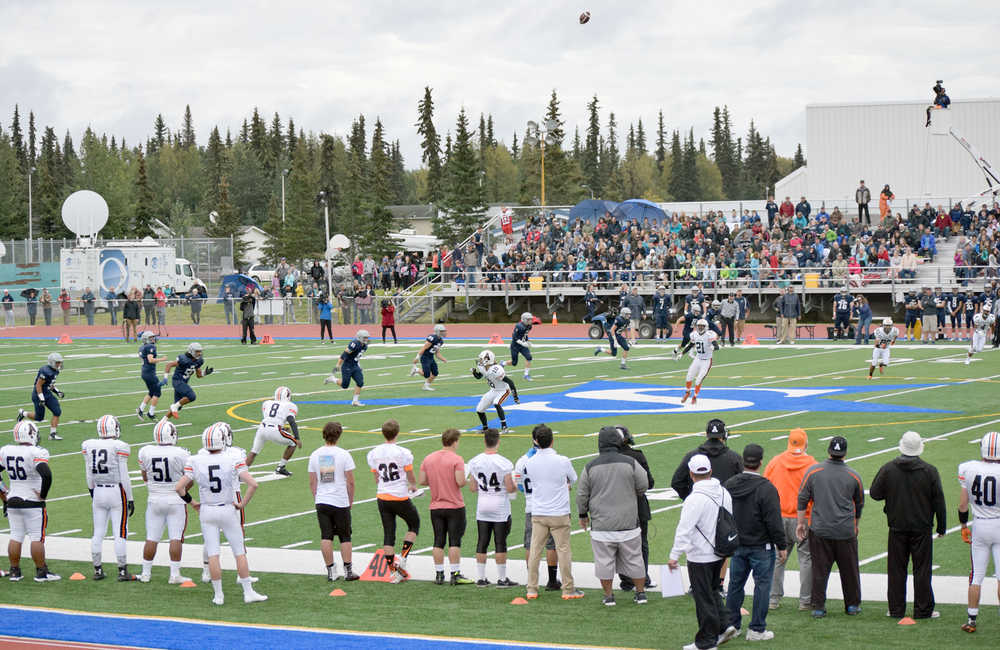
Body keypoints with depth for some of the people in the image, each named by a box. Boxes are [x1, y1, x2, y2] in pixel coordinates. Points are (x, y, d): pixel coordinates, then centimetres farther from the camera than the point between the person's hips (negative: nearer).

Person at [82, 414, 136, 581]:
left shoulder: (88, 446, 2)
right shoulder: (119, 447, -12)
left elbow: (89, 476, 9)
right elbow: (124, 477, -10)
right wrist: (130, 499, -2)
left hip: (98, 492, 4)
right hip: (117, 492, -4)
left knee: (98, 533, 11)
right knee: (120, 533, 2)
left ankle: (98, 570, 16)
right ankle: (122, 571, 5)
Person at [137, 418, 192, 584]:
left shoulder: (145, 452, -5)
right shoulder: (181, 454, -14)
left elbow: (145, 478, 9)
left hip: (155, 500, 3)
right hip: (176, 500, -3)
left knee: (151, 539, 9)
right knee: (176, 538, 1)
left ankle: (146, 573, 16)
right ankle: (174, 575, 1)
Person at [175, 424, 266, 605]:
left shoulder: (195, 461, -8)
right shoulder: (232, 461, -12)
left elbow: (179, 487, -8)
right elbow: (253, 484, -17)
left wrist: (191, 502, 8)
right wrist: (243, 504, -4)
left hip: (207, 511, 1)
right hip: (228, 510, -1)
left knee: (212, 554, 6)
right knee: (239, 552, 8)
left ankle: (218, 595, 8)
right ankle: (248, 592, 10)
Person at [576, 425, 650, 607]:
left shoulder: (591, 467, -2)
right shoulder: (630, 463, -5)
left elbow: (582, 495, 4)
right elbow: (643, 486, 3)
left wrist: (583, 515, 19)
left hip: (601, 524, 0)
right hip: (628, 522, 0)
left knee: (604, 561, 7)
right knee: (634, 559, 12)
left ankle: (608, 596, 11)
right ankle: (640, 592, 19)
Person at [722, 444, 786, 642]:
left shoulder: (728, 486, 2)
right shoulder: (766, 488, -17)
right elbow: (774, 521, -16)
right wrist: (782, 545, -7)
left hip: (737, 546, 5)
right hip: (761, 547, -5)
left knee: (735, 583, 15)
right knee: (762, 585, 3)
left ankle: (730, 623, 18)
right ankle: (757, 629, 5)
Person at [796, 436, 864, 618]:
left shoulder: (813, 471, -2)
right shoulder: (853, 476, 2)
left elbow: (802, 499, -1)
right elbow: (860, 504, 13)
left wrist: (801, 522, 9)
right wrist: (855, 525, 28)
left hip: (819, 530, 0)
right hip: (846, 531, 0)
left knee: (819, 569, 4)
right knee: (849, 570, 12)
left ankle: (818, 607, 4)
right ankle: (852, 605, 22)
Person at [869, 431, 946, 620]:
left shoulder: (887, 469, -6)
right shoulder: (929, 471, -7)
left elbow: (874, 493, 1)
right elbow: (938, 501, -2)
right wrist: (941, 526, 7)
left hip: (897, 528, 1)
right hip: (922, 528, -1)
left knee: (896, 570, 8)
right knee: (922, 569, 5)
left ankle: (896, 609, 10)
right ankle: (923, 609, 7)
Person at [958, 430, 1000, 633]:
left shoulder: (969, 470, -6)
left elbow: (963, 504, 1)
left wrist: (964, 526, 15)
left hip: (979, 525, 3)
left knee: (976, 575, 11)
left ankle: (972, 620, 15)